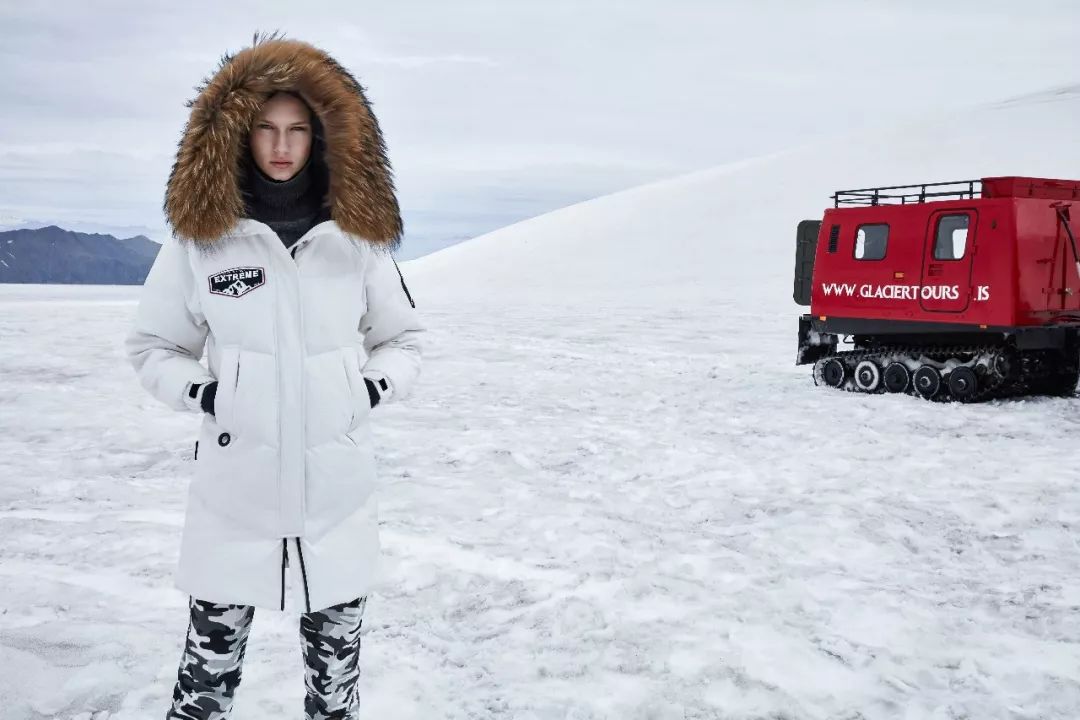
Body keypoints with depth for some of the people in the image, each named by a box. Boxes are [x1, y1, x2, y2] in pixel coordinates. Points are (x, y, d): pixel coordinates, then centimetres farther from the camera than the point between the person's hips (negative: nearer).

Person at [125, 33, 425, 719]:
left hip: (338, 490, 1)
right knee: (210, 663, 7)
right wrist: (200, 392, -8)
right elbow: (153, 346, 8)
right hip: (234, 490, -1)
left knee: (336, 665, 15)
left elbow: (403, 338, 13)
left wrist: (374, 388, -4)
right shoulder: (200, 237, -2)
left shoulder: (357, 236, 2)